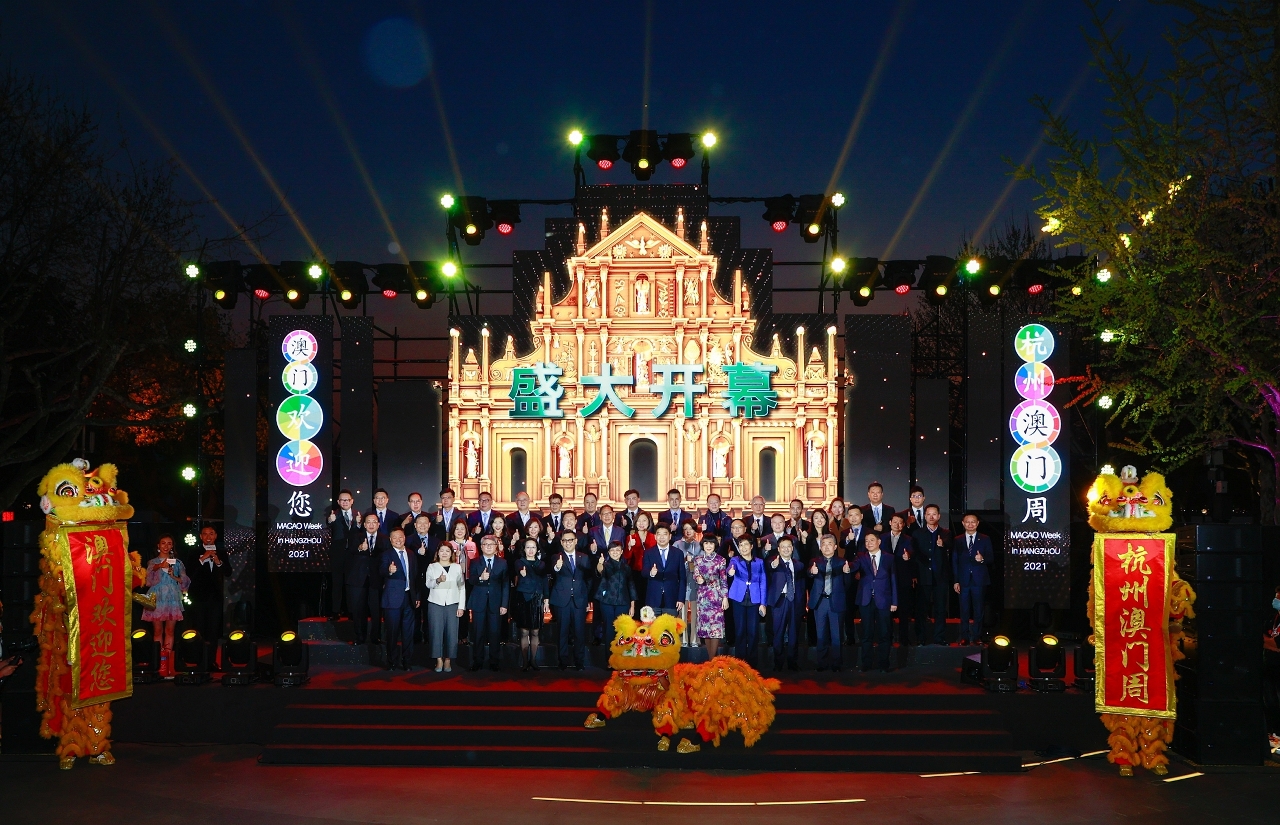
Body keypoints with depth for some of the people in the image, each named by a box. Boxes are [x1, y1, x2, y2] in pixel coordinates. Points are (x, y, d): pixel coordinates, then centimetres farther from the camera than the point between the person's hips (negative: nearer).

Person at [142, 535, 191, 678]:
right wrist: (159, 567, -30)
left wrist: (174, 576, -9)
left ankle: (167, 663, 1)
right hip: (157, 599, -1)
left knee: (169, 630, -1)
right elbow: (149, 578, -12)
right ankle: (160, 662, -2)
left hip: (172, 599, 1)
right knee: (158, 631, -3)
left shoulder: (177, 563, 13)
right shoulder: (153, 562, 8)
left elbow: (185, 581, 9)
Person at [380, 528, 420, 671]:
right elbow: (381, 572, -19)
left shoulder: (411, 555, 13)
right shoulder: (387, 554, -3)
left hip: (409, 597, 5)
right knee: (393, 632, -1)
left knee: (408, 632, 8)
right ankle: (392, 661, 9)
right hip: (393, 598, -5)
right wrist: (389, 571, -41)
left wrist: (418, 596, 12)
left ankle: (406, 661, 16)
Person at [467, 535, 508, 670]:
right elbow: (470, 580, -4)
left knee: (494, 633, 1)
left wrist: (504, 604, -3)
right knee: (478, 633, 3)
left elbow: (505, 585, 4)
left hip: (495, 602, 0)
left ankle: (495, 662, 9)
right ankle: (477, 661, 11)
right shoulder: (475, 563, 8)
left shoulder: (502, 563, 7)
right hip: (479, 602, 0)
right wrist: (480, 578, -25)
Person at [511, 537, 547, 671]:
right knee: (524, 632, -2)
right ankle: (525, 661, 4)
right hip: (523, 599, -2)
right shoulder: (519, 562, 1)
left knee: (534, 632, 4)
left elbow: (545, 582, 11)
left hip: (537, 600, 3)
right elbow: (518, 569, -22)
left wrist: (546, 599, 2)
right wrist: (522, 572, -46)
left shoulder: (541, 564, 11)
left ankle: (533, 660, 12)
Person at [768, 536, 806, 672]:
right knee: (779, 632, -1)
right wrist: (773, 566, -49)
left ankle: (793, 662, 15)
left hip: (795, 600, 3)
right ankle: (778, 663, 4)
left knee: (794, 632, 8)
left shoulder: (798, 565, 10)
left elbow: (802, 585, 13)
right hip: (780, 599, -3)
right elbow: (768, 569, -27)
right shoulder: (773, 563, -3)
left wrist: (803, 603, 7)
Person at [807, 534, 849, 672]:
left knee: (836, 635, 2)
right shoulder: (815, 562, 5)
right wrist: (812, 572, -39)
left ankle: (836, 664, 9)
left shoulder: (841, 563, 4)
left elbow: (846, 585, -3)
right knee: (821, 635, 7)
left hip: (836, 602, -1)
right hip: (820, 601, 1)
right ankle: (822, 663, 14)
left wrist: (846, 572, -23)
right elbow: (809, 574, -15)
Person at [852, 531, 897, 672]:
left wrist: (894, 602, 0)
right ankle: (866, 664, 11)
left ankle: (884, 663, 12)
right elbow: (854, 567, -15)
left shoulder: (888, 558, 5)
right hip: (866, 601, 0)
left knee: (884, 633, 3)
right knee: (867, 634, 5)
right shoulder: (861, 557, 6)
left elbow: (893, 580, 4)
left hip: (883, 601, 0)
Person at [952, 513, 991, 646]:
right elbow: (954, 562, 5)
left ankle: (977, 637, 10)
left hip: (979, 579, -1)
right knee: (964, 610, 3)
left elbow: (990, 558, 3)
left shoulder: (985, 539, 6)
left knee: (978, 610, 3)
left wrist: (982, 559, -20)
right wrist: (955, 581, -1)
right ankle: (964, 637, 9)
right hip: (963, 579, 1)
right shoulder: (957, 541, 7)